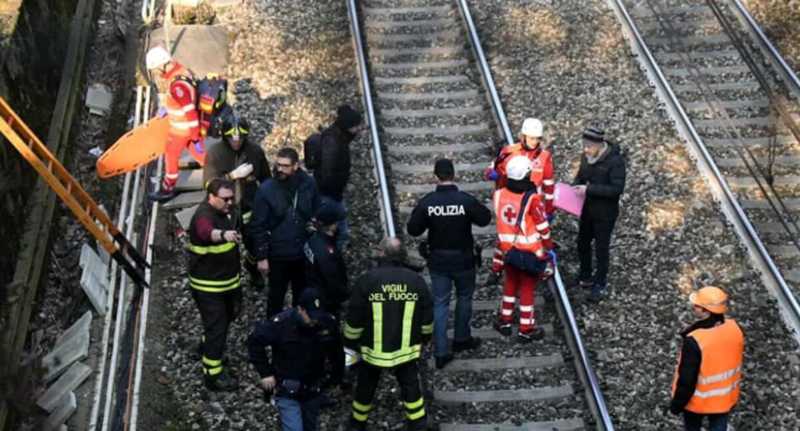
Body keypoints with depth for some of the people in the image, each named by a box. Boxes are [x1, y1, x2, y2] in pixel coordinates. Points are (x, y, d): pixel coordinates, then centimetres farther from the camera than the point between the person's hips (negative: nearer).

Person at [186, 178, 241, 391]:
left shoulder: (224, 211, 3)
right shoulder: (204, 216, -27)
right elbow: (207, 232, -52)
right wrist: (223, 235, -71)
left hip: (227, 280, 9)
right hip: (208, 285, -9)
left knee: (227, 317, 25)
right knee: (216, 327, -6)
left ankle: (207, 347, 48)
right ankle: (213, 374, 3)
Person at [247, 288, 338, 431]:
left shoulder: (327, 323, -14)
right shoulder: (281, 323, -24)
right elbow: (255, 341, -12)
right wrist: (265, 373, -12)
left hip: (312, 391, 4)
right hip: (287, 391, -4)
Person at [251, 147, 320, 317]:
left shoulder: (309, 184, -10)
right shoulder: (266, 190, -17)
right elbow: (258, 226, -12)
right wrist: (261, 257, -12)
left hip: (304, 253, 3)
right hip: (278, 255, -3)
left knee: (302, 294, 21)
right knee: (276, 295, 16)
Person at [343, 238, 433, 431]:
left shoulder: (367, 280, -15)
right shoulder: (416, 281, -7)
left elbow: (354, 320, -10)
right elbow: (427, 320, 3)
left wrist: (350, 344, 5)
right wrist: (424, 339, 21)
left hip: (373, 350, -1)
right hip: (406, 349, 1)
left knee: (365, 388, 18)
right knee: (410, 386, 16)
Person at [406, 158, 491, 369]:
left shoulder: (426, 202, -13)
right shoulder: (466, 200, -17)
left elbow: (412, 230, -6)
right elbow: (485, 219, -3)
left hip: (438, 261, 1)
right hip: (463, 259, -1)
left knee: (440, 303, 8)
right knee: (464, 297, 22)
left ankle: (440, 352, 5)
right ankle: (461, 339, 35)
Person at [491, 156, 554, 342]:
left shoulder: (499, 194, -10)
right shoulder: (532, 199, -24)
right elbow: (543, 227, -14)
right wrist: (549, 247, 1)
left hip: (507, 248, 4)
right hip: (530, 252, -4)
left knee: (510, 283, 24)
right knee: (527, 289, 9)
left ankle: (505, 321, 33)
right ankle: (526, 330, 17)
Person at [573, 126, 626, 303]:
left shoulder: (615, 161, -24)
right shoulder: (586, 156, -4)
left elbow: (617, 189, -27)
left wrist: (589, 189, -31)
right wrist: (576, 186, -8)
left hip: (605, 214, -7)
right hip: (587, 209, 7)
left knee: (601, 249, 6)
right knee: (582, 244, 20)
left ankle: (600, 285, 24)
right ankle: (585, 277, 41)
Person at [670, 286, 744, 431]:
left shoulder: (694, 341, -37)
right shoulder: (734, 328, -19)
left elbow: (687, 380, -26)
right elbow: (735, 359, 1)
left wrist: (677, 404, -9)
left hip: (699, 400, -4)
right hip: (725, 397, 4)